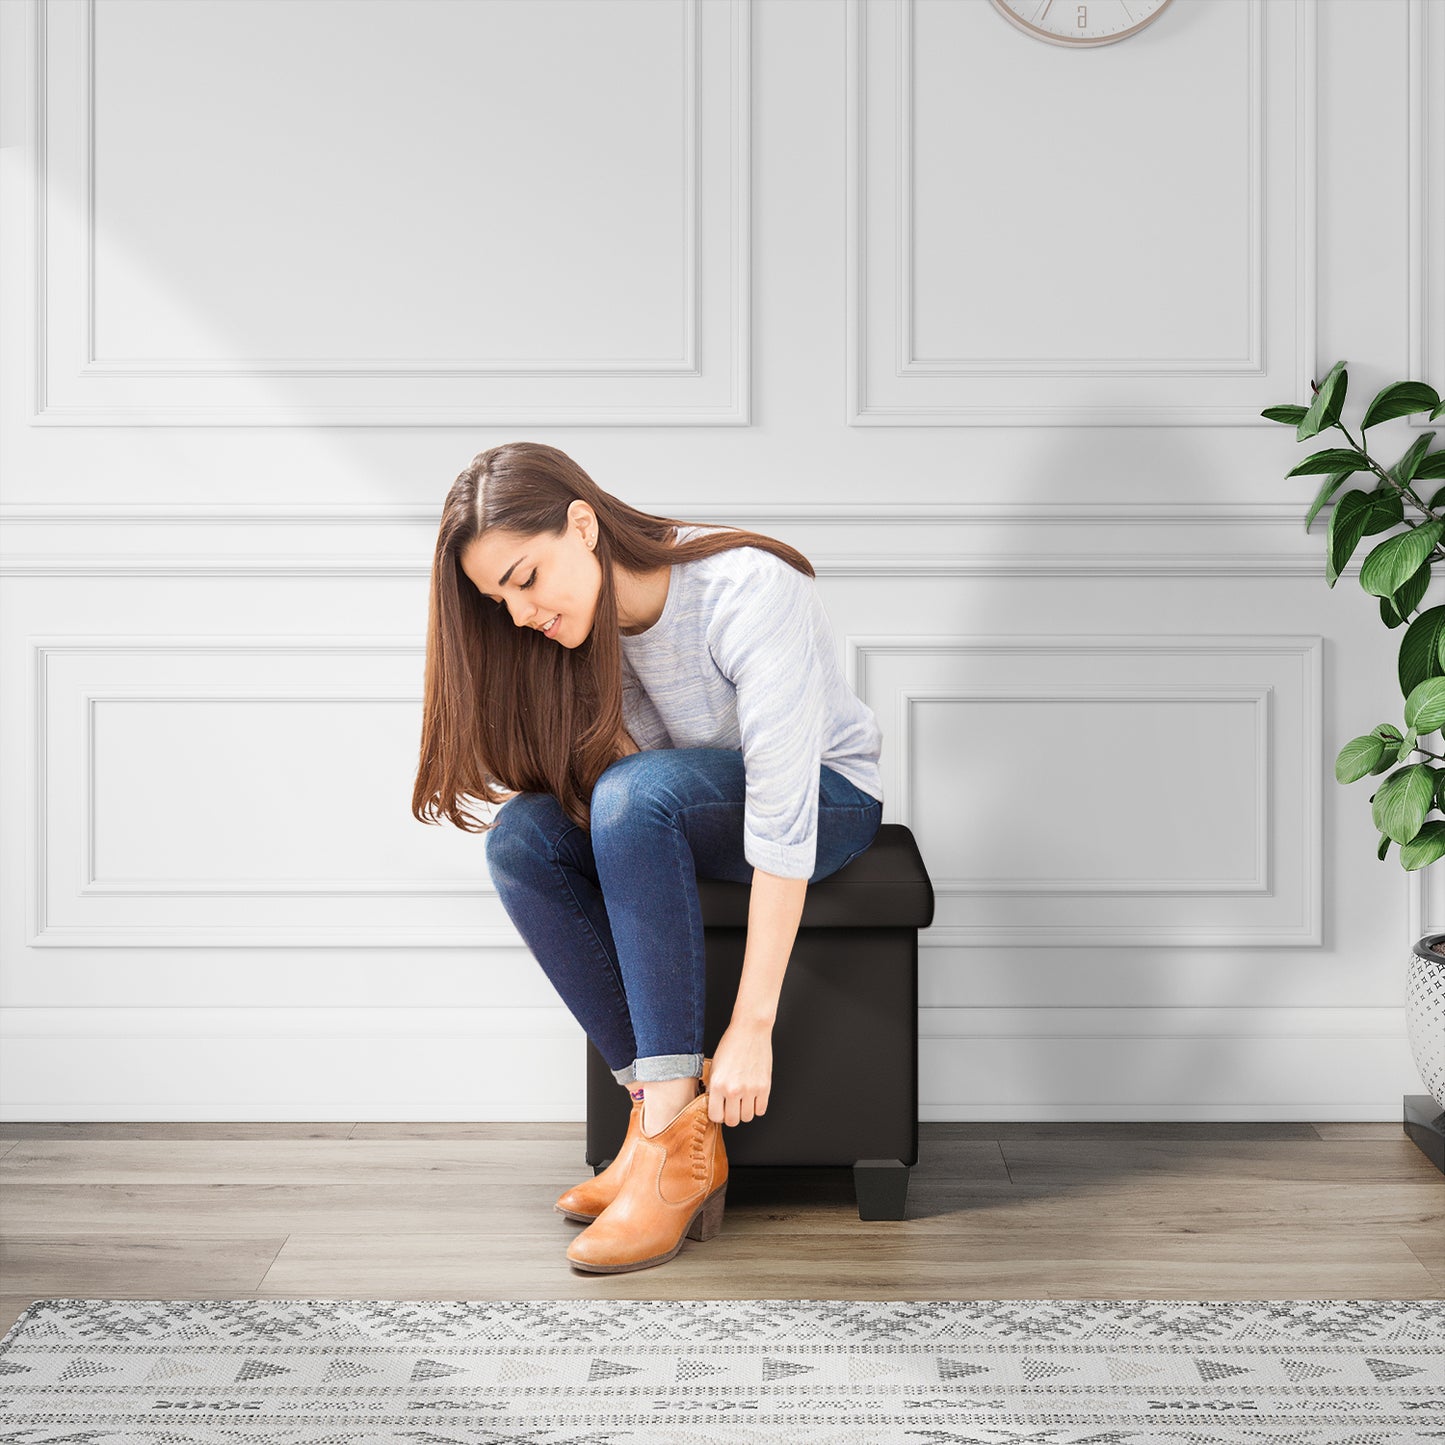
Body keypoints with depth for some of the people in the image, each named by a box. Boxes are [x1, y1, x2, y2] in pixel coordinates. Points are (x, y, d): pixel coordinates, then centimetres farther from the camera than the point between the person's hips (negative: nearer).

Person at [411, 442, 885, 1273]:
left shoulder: (749, 589, -28)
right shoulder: (589, 624, -6)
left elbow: (781, 811, -33)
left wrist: (752, 1025, -35)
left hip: (829, 799, -6)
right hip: (691, 820, 6)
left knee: (635, 793, -35)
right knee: (521, 836, -21)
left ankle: (681, 1132, -33)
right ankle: (659, 1098, -21)